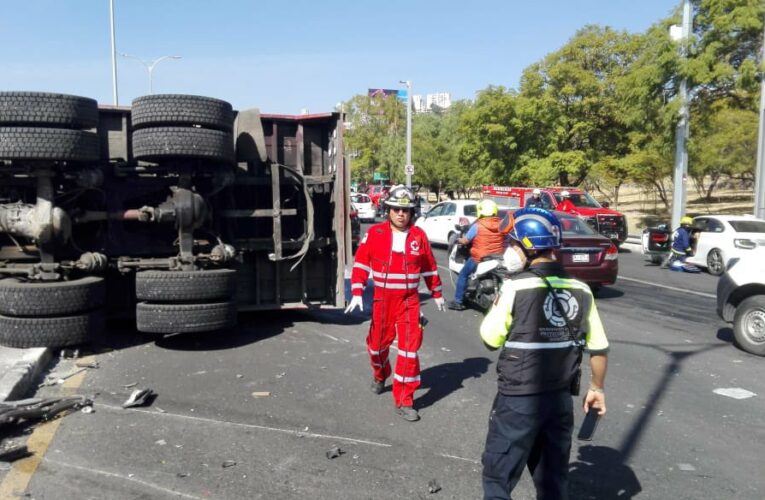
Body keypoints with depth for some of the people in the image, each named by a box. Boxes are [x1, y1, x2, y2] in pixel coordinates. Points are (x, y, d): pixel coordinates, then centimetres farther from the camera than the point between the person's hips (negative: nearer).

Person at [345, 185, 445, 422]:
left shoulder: (419, 235, -1)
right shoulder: (375, 233, -5)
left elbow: (429, 267, 10)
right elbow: (361, 263, -2)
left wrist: (437, 293, 16)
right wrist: (357, 292, -10)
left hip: (409, 300, 0)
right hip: (382, 299, 1)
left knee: (409, 348, -7)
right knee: (378, 343, 16)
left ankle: (404, 402, 4)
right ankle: (380, 375, 50)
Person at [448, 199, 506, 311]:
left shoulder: (477, 225, -13)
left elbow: (465, 241, -6)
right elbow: (505, 239, 13)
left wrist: (458, 240, 14)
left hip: (480, 259, -5)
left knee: (463, 275, 12)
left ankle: (458, 301, 12)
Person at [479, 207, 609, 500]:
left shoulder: (516, 287, -16)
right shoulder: (581, 290, -1)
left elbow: (490, 340, -7)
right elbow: (599, 348, 5)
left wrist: (499, 303, 8)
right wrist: (597, 388, 19)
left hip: (519, 400, -5)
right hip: (561, 399, 5)